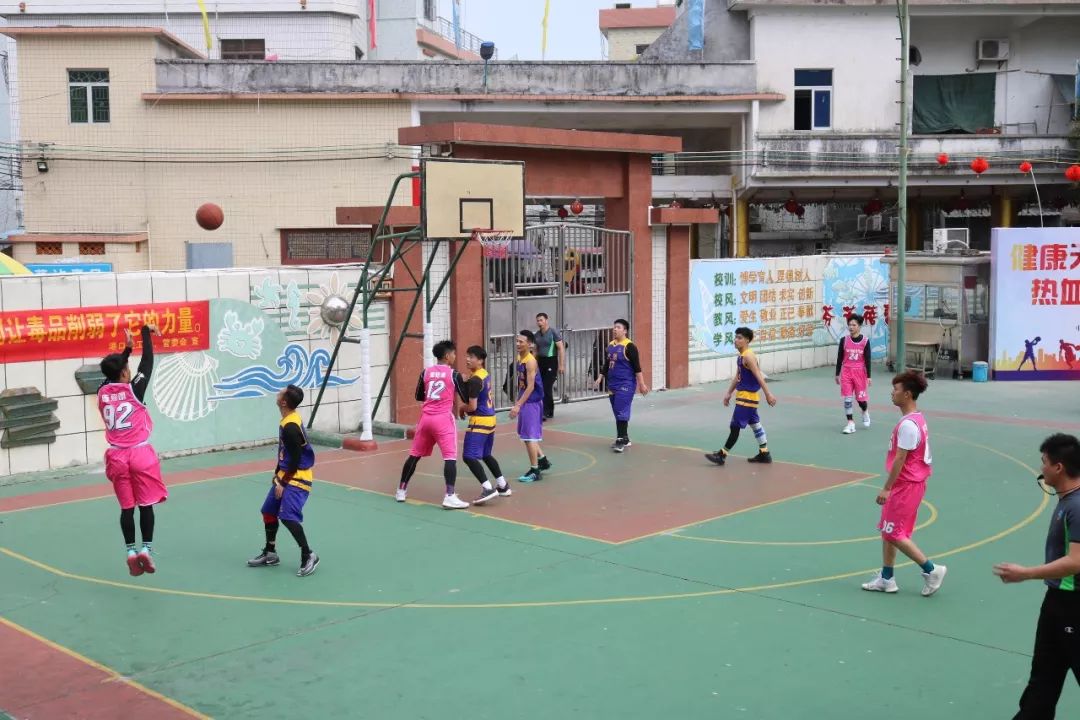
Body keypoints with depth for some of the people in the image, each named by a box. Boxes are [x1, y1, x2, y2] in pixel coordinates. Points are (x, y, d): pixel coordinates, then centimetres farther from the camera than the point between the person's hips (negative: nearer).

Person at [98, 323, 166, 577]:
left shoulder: (103, 392, 3)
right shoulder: (133, 388, -8)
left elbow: (113, 373, 24)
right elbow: (148, 362, 2)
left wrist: (127, 348, 30)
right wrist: (146, 332, 13)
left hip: (117, 456, 4)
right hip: (140, 453, -4)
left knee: (126, 507, 9)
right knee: (146, 504, 4)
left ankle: (131, 551, 5)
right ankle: (146, 548, -3)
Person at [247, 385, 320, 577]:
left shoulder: (290, 427, -23)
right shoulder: (287, 421, 6)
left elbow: (295, 460, -22)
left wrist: (283, 483, -16)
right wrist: (277, 476, 18)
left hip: (297, 478, -10)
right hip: (286, 475, 10)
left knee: (288, 517, -19)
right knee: (268, 510, 16)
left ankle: (308, 556, -9)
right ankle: (270, 553, 30)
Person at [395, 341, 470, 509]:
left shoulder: (426, 372, 10)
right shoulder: (453, 374, -3)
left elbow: (419, 396, 17)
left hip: (426, 418, 5)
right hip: (443, 418, -5)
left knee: (414, 454, 16)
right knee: (450, 456, -9)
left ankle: (401, 490, 25)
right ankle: (450, 496, -20)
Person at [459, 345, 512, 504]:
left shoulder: (474, 380, -19)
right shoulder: (486, 375, 10)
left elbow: (472, 406, -21)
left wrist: (462, 407, 0)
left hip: (479, 421, -10)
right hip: (490, 418, 10)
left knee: (469, 456, -11)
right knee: (486, 455, 23)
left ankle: (488, 489, -18)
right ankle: (503, 486, 30)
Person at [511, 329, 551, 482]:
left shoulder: (530, 362, -20)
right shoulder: (520, 358, 7)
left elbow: (530, 387, -24)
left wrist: (518, 405, -27)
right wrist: (518, 403, 19)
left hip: (532, 402, -9)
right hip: (525, 401, 9)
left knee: (530, 437, -5)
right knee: (525, 435, 18)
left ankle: (535, 471, 3)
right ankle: (543, 460, 32)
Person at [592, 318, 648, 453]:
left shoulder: (629, 346, -12)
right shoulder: (610, 345, 11)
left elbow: (637, 366, -13)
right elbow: (607, 364, 21)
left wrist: (641, 384, -14)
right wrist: (600, 378, 14)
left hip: (626, 384, -8)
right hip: (612, 384, 8)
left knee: (622, 412, -12)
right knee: (617, 413, 12)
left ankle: (621, 440, -10)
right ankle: (624, 438, 21)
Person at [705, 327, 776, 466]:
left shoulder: (748, 357, -19)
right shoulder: (741, 356, 11)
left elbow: (759, 376, -22)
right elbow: (737, 377, 19)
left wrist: (768, 395, -24)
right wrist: (728, 393, 18)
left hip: (747, 397, -10)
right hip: (744, 395, 10)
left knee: (735, 426, -5)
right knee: (755, 424, 15)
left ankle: (722, 455, -2)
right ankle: (764, 454, 22)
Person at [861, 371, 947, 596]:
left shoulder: (908, 424, -22)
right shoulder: (916, 419, 9)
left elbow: (899, 459, -22)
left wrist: (886, 488, -17)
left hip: (905, 486, -10)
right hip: (909, 483, 10)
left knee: (894, 533, -3)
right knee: (887, 530, 14)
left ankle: (931, 570, 5)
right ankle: (886, 579, 21)